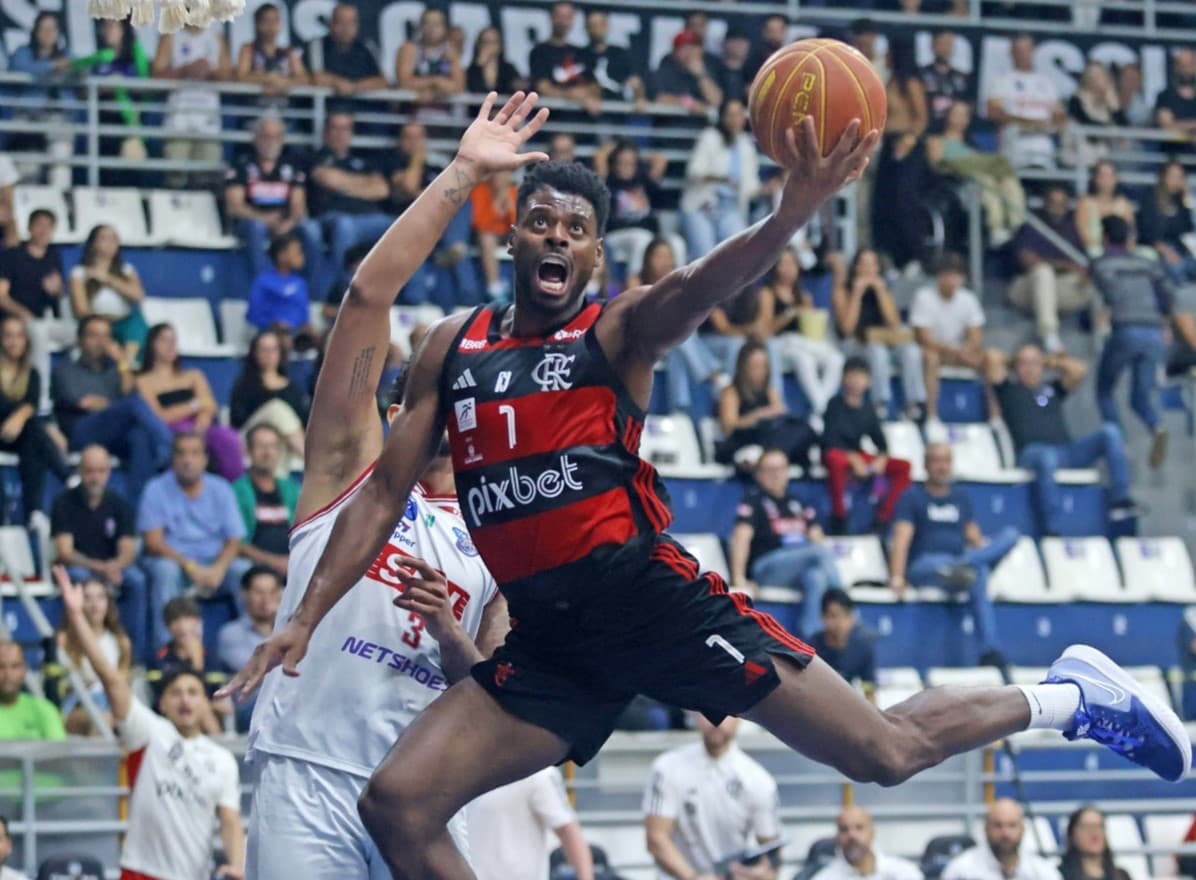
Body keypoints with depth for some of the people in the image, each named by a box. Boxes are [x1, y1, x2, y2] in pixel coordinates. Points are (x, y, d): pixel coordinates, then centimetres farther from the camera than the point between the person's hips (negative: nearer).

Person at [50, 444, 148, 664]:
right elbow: (65, 553, -13)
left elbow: (128, 553, -6)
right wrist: (99, 568, -31)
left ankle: (135, 652, -27)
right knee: (80, 577, -37)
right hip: (77, 567, -2)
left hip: (113, 568, 2)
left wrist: (114, 566, -31)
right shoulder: (64, 503, -5)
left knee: (137, 579, -30)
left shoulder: (119, 505, 2)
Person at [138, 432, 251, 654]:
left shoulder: (220, 490, 6)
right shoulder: (157, 490, -2)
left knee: (246, 571, -26)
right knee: (165, 569, -36)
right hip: (173, 560, -2)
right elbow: (153, 542, -9)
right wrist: (190, 567, -22)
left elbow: (234, 541, 1)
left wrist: (218, 569, -20)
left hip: (215, 563, 2)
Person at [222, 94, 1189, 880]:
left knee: (885, 751, -3)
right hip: (549, 634, 4)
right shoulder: (453, 347, 11)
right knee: (397, 803, -8)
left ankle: (1069, 695, 24)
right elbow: (386, 493, 14)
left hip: (650, 595, -4)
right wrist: (307, 616, 5)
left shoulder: (620, 330, -1)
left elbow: (695, 286, -24)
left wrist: (792, 216, -45)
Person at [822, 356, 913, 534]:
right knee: (835, 460, -44)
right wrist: (853, 459, -25)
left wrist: (882, 458, -13)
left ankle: (883, 518, -13)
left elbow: (879, 439, 9)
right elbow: (830, 439, -15)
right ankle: (838, 518, -31)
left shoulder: (867, 409, 9)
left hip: (858, 455, 6)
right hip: (838, 453, -6)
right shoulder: (836, 404, -7)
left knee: (903, 466, -9)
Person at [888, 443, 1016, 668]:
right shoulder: (913, 497, 7)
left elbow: (974, 536, 25)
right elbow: (902, 539, -6)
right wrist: (896, 578, -21)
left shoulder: (961, 497, 25)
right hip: (924, 566, -5)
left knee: (1011, 534, -20)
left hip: (961, 558, 6)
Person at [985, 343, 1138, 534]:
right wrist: (1004, 362, 28)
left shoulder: (1052, 389, 30)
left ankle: (1119, 499, -20)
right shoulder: (1008, 390, 18)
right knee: (1046, 459, -43)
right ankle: (1052, 530, -45)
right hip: (1032, 452, -5)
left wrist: (1051, 362, 27)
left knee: (1110, 432, -14)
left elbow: (1077, 371, 17)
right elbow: (992, 358, 7)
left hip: (1067, 450, 5)